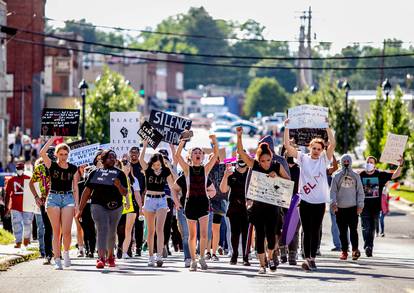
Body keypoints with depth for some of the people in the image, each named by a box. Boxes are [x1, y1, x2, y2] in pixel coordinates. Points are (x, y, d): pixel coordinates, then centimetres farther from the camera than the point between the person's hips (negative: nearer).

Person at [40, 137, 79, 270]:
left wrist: (77, 204, 3)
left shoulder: (73, 168, 8)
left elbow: (75, 188, 10)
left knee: (66, 231, -11)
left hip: (68, 198, 1)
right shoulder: (52, 165, 3)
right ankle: (57, 260, 2)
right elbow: (42, 153, -15)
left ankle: (66, 252, 16)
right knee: (56, 231, -2)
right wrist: (52, 139, -13)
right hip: (53, 198, -1)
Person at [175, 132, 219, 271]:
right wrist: (182, 142, -20)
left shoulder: (206, 169, 5)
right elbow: (177, 156, -10)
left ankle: (202, 257, 6)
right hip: (191, 201, 0)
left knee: (204, 232, -9)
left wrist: (215, 142, -17)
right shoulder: (187, 168, 3)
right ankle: (193, 260, 13)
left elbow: (215, 155, -4)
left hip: (203, 201, 0)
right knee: (192, 234, 6)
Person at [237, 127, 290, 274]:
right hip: (257, 206, 0)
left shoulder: (277, 166, -2)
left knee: (271, 234, -5)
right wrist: (239, 136, -21)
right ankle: (262, 264, 10)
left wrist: (277, 177, -16)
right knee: (259, 235, 1)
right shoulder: (254, 165, -3)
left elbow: (289, 181, 0)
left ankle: (270, 257, 23)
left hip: (272, 206, 0)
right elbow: (241, 152, -10)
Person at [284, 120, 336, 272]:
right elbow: (287, 146, -5)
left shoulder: (324, 159, 5)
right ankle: (307, 258, -2)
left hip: (319, 202, 1)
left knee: (315, 231, 6)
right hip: (305, 201, -1)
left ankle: (313, 258, 12)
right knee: (306, 231, 0)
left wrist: (327, 127, -15)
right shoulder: (303, 158, 3)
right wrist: (287, 128, -12)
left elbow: (333, 144, -9)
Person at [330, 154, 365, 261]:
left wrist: (360, 205, 1)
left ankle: (355, 249, -13)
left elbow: (360, 191, 9)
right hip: (340, 208, 1)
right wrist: (333, 203, -8)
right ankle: (344, 251, 9)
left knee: (353, 229, -10)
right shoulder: (337, 176, 7)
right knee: (342, 231, 4)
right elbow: (333, 191, 5)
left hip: (353, 207, -1)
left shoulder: (356, 176, 8)